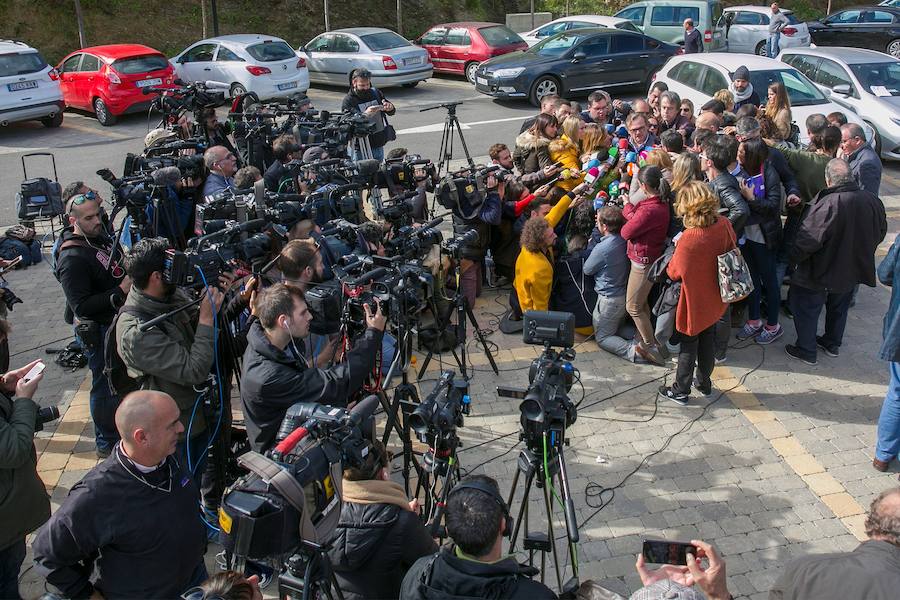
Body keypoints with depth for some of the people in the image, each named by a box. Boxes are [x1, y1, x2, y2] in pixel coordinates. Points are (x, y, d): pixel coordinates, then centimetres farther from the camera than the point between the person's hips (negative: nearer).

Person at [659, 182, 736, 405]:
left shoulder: (688, 238, -31)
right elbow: (732, 249, 6)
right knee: (708, 340, 22)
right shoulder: (724, 225, -14)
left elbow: (674, 272, -19)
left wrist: (676, 249, -3)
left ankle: (681, 391, 23)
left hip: (694, 301, -5)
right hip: (714, 299, 5)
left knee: (688, 345, 10)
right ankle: (704, 382, 39)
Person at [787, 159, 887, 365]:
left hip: (820, 273, -6)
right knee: (838, 309, 27)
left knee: (806, 309, 14)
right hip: (852, 270, 6)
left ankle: (806, 350, 23)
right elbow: (880, 233, 6)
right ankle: (832, 343, 43)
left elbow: (807, 240, -29)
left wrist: (793, 258, -11)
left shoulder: (827, 205, -32)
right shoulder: (873, 201, -11)